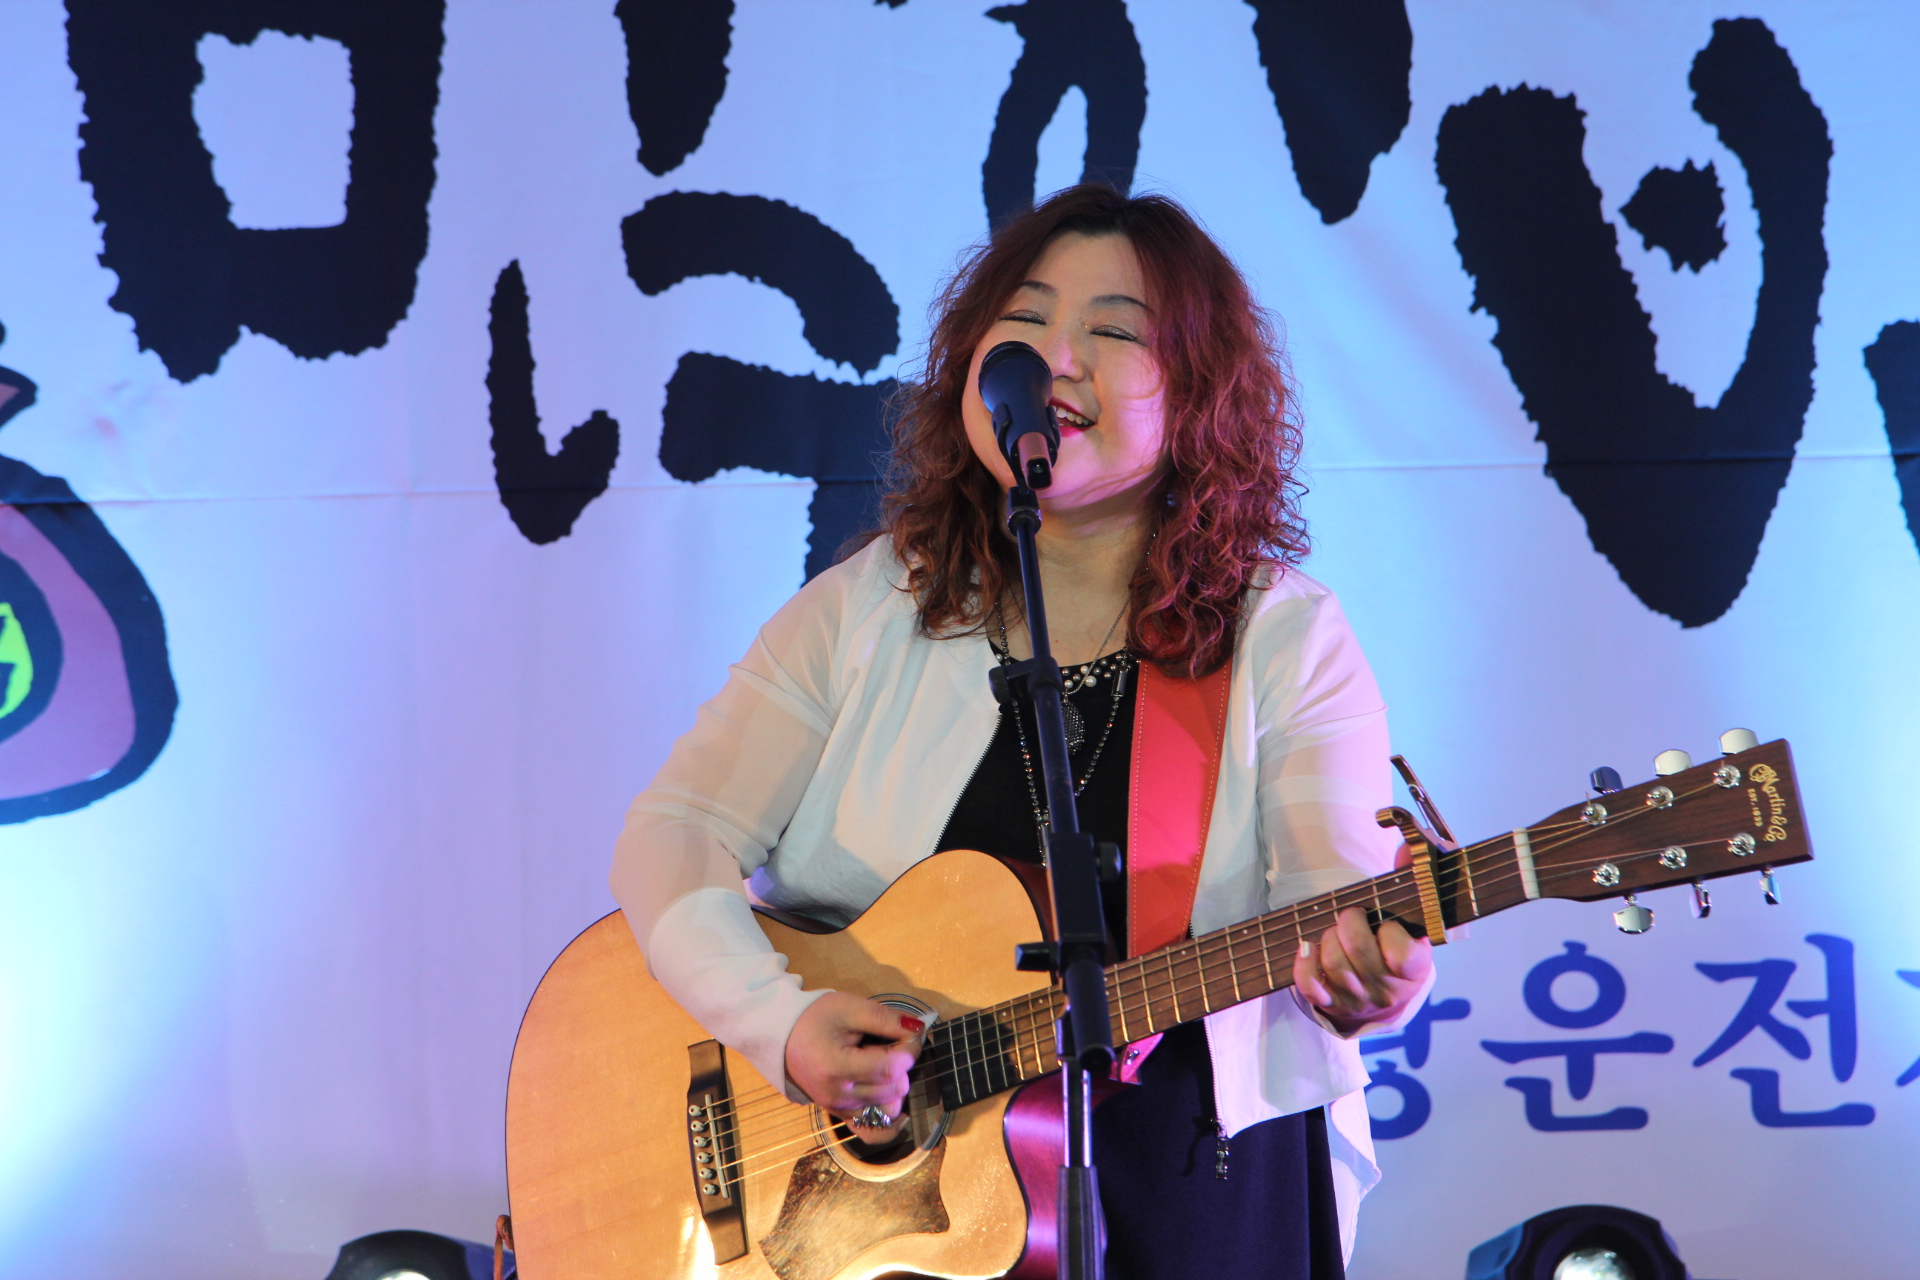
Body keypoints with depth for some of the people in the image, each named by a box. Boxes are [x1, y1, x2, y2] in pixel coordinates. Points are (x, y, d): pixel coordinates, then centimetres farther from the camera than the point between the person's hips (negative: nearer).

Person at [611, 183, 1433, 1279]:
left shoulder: (1288, 642, 2)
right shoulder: (864, 612, 6)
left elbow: (1337, 889, -10)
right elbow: (677, 833, 1)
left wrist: (1365, 974, -34)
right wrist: (782, 1020, -17)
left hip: (1191, 1184, -1)